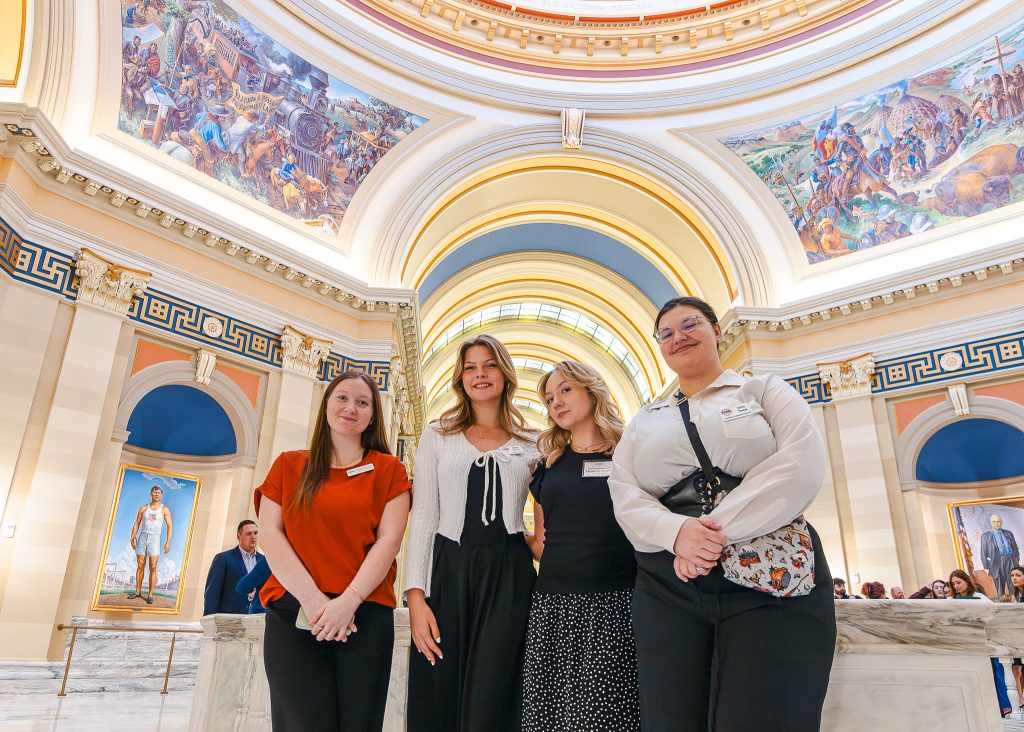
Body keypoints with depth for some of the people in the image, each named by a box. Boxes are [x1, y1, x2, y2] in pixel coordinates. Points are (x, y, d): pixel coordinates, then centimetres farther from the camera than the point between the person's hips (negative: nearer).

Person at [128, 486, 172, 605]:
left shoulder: (164, 510, 3)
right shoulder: (143, 508, 10)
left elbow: (170, 526, 0)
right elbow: (137, 523, 10)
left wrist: (168, 542, -9)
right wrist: (133, 537, -3)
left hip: (154, 538, -2)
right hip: (142, 537, 2)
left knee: (153, 567, -8)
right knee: (140, 566, 7)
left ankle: (150, 595, -4)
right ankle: (138, 592, 19)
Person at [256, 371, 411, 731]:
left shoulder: (389, 469, 9)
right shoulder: (288, 465, 13)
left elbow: (389, 540, -1)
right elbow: (270, 535, 3)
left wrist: (348, 600, -13)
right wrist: (311, 598, -10)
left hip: (365, 615, 0)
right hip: (293, 614, 1)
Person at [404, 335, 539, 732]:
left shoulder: (531, 445, 11)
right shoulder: (438, 435, 8)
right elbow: (422, 516, 2)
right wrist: (415, 595, -7)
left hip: (508, 577, 0)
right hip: (448, 571, 0)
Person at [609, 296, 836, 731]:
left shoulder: (765, 391, 11)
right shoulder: (644, 422, 19)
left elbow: (803, 465, -7)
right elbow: (624, 495, 5)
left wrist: (719, 529, -17)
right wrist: (677, 532, -17)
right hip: (668, 588, 3)